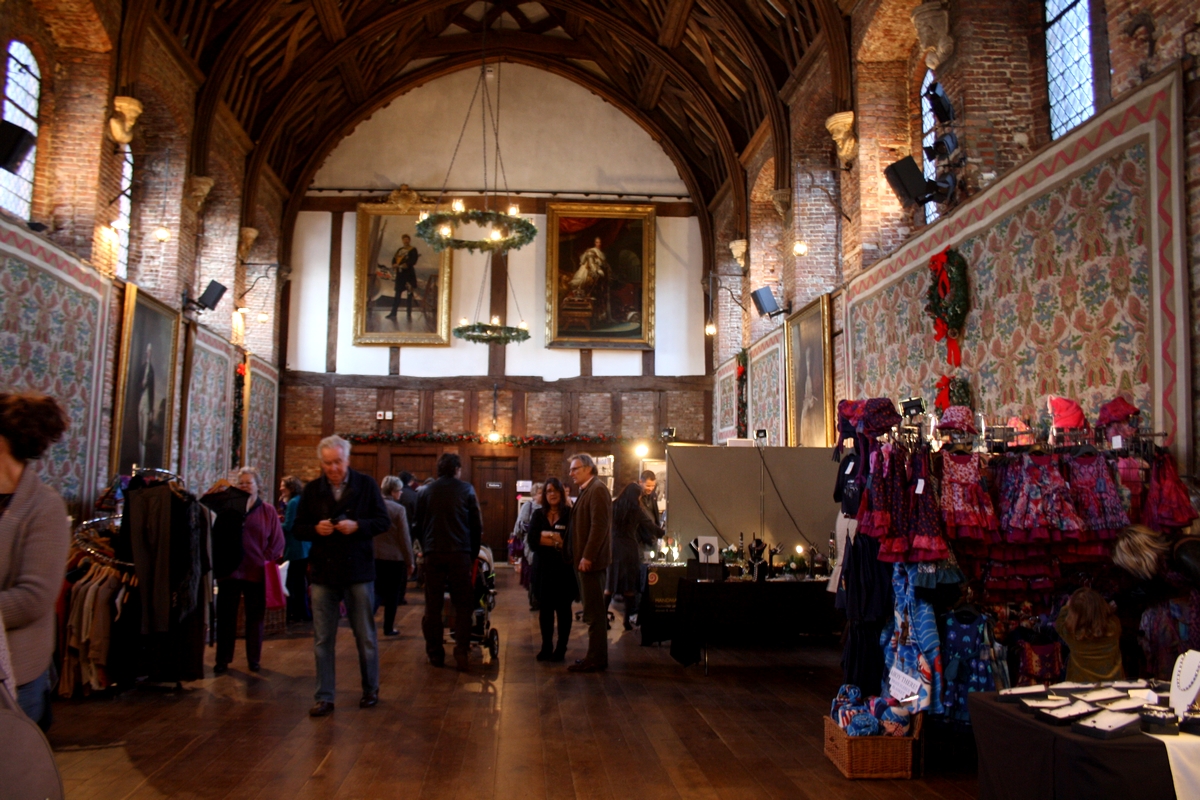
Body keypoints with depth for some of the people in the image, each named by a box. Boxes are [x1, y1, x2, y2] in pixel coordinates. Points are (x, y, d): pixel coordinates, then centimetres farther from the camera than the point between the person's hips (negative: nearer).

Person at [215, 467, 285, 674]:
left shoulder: (268, 511, 3)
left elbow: (277, 541, 3)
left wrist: (266, 561, -5)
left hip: (257, 573, 0)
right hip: (230, 571, 0)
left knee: (255, 618, 9)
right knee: (226, 617, 7)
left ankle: (254, 659, 20)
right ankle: (222, 660, 17)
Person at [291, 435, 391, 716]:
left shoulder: (366, 485, -2)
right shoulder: (311, 490, 4)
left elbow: (384, 521, -3)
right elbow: (297, 529, 5)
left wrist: (357, 526, -20)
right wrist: (316, 529, -16)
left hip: (358, 571, -2)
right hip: (323, 572, 2)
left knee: (366, 636, 10)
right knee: (322, 640, 5)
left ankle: (371, 689, 27)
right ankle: (324, 697, 16)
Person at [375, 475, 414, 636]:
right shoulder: (399, 509, -12)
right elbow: (404, 538, -10)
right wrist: (410, 561, -3)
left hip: (375, 556, 4)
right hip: (395, 557, -4)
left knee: (378, 591, 13)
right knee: (392, 594, 9)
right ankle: (388, 628, 16)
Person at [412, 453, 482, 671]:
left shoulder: (424, 492, 6)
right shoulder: (466, 490, 1)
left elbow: (419, 525, 10)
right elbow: (477, 524, 1)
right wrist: (474, 552, 11)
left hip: (433, 553, 2)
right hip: (460, 553, -2)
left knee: (433, 605, 8)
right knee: (462, 604, 5)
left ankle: (435, 653, 11)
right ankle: (461, 651, -4)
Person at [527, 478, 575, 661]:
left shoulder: (569, 514, -4)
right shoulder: (538, 514, 8)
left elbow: (571, 541, -14)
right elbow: (532, 541, -4)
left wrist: (546, 536, -13)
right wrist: (557, 541, -14)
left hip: (564, 569, -3)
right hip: (543, 569, 3)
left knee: (563, 609, 4)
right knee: (545, 609, 7)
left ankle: (561, 649, 13)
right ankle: (546, 647, 19)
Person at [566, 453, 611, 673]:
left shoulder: (597, 489, -12)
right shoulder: (587, 490, 17)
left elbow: (599, 525, -20)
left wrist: (587, 556, -21)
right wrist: (582, 556, 13)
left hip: (592, 560, -10)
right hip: (588, 559, 10)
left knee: (594, 611, -4)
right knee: (594, 611, 13)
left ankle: (596, 659, 1)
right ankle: (596, 656, 20)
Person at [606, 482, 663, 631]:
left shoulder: (613, 507, 4)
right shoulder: (636, 510, -4)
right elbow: (651, 527, -1)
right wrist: (664, 534, 13)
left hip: (612, 548, 3)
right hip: (629, 550, -3)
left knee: (609, 585, 8)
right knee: (630, 586, 5)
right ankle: (627, 621, 7)